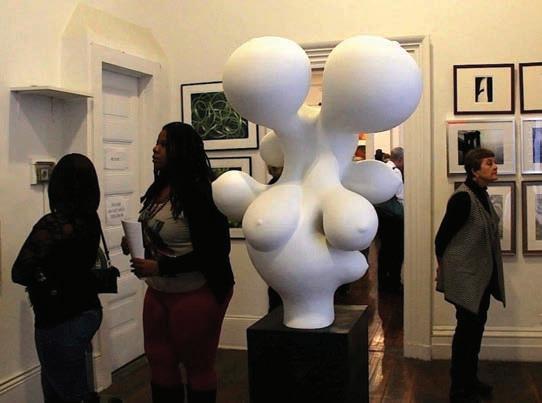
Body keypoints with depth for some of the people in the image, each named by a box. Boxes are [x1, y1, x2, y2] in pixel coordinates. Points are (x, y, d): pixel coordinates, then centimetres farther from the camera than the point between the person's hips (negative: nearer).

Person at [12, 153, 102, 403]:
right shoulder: (90, 219, -2)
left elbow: (19, 273, -19)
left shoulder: (52, 224, -24)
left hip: (61, 321, -8)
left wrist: (42, 279, -2)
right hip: (88, 310, 8)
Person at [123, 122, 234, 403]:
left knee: (198, 366, 10)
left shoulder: (200, 193, -20)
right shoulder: (159, 187, 5)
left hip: (196, 293, -8)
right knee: (159, 362, 18)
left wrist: (160, 268, -24)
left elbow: (213, 253, -23)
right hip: (158, 291, 8)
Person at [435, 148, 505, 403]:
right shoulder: (463, 198, -21)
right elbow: (442, 237, -17)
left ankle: (470, 379, 34)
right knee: (466, 329, 1)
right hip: (466, 276, -9)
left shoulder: (482, 195, 7)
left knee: (476, 327, 18)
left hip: (482, 275, 9)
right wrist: (443, 266, -2)